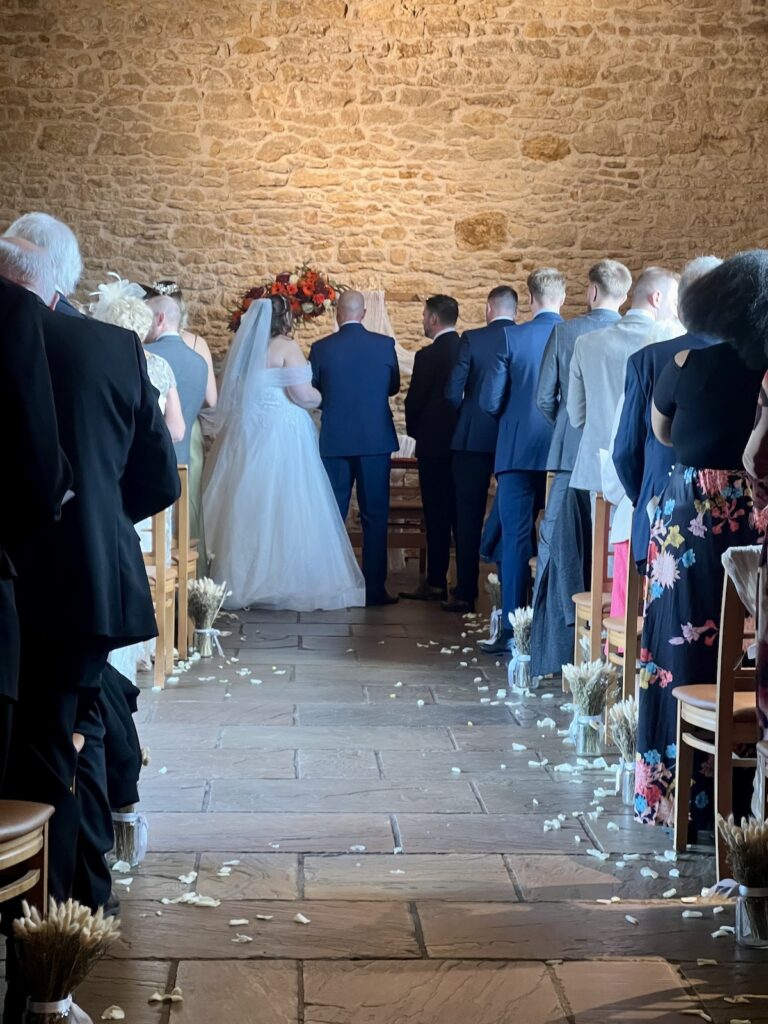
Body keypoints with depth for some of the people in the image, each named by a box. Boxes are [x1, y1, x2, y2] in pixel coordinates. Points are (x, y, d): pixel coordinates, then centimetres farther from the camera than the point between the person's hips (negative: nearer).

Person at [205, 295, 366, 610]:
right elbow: (302, 394, -14)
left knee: (248, 508, 9)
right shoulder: (286, 347, -8)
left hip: (245, 434, 7)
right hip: (280, 435, -6)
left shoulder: (244, 347, 11)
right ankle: (286, 582, 0)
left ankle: (241, 580, 12)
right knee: (283, 508, -2)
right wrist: (321, 397, 5)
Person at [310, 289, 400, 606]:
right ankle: (374, 588, 3)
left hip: (335, 439, 0)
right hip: (375, 439, 0)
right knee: (375, 515, 4)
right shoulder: (385, 345, -4)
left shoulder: (321, 349, -5)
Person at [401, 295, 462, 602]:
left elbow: (414, 400, -10)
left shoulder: (428, 355, -14)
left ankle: (436, 582, 0)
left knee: (436, 514, -2)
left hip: (434, 444, -6)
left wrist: (414, 431, 8)